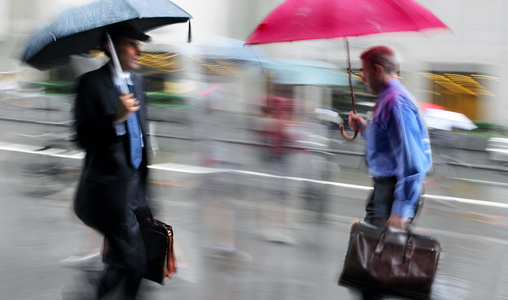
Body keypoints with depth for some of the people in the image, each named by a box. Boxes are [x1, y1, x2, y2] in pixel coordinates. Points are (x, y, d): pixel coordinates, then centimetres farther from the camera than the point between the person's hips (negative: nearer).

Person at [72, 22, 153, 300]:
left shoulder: (137, 81, 12)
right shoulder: (91, 83, -13)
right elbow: (84, 138, -18)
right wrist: (117, 118, -31)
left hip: (135, 181, 8)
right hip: (110, 187, -8)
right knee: (132, 261, -7)